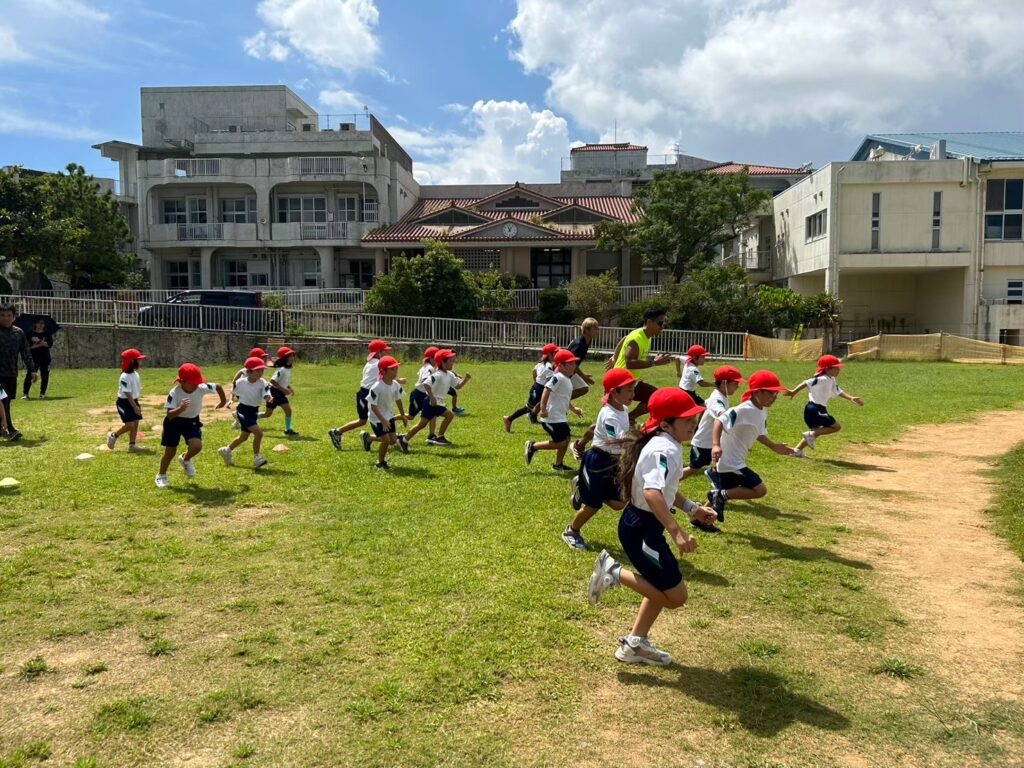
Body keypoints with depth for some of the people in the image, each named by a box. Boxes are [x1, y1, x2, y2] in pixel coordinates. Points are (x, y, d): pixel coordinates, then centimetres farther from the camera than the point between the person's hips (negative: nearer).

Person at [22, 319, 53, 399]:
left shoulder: (47, 334, 9)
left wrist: (36, 344, -11)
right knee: (30, 376, -8)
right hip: (33, 358, -2)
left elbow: (50, 344, -4)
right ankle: (25, 393, -6)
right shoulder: (30, 334, 5)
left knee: (45, 376, 1)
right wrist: (42, 343, -10)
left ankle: (42, 393, 11)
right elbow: (28, 346, -5)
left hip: (45, 357, 2)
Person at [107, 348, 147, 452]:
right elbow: (127, 394, -22)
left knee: (136, 423, 5)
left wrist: (138, 404, 14)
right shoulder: (125, 377, -20)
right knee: (130, 425, -13)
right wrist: (135, 407, -23)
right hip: (124, 402, -8)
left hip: (134, 401, 8)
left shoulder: (136, 374, 6)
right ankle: (113, 436, 11)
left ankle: (132, 445, 12)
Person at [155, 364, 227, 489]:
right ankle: (161, 476, 29)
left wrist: (223, 402, 11)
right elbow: (170, 415, -34)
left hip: (192, 421, 2)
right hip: (174, 422, -2)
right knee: (170, 451, 3)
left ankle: (185, 460, 17)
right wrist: (180, 409, -54)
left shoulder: (202, 388, -22)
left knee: (197, 446, -20)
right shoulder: (174, 393, -29)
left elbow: (219, 387, -3)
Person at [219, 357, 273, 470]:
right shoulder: (240, 382, -13)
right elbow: (234, 393, 10)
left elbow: (266, 396, -31)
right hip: (243, 411, -4)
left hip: (254, 412, 4)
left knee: (244, 437, 23)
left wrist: (269, 398, -50)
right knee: (258, 433, -22)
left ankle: (227, 451, 49)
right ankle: (257, 458, -10)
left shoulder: (263, 383, -14)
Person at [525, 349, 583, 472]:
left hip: (561, 417, 10)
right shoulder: (558, 378, -18)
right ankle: (533, 446, 5)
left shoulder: (567, 380, 13)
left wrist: (573, 409, 27)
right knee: (560, 443, -7)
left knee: (566, 438, 13)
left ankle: (558, 464, 27)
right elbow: (547, 390, -29)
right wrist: (543, 409, -35)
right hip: (553, 418, -10)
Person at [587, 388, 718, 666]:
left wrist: (691, 508, 17)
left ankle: (635, 644, 33)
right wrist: (676, 532, -43)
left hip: (644, 525, 10)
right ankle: (614, 573, 1)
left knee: (662, 587, 23)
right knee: (675, 596, -3)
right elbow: (652, 492, -39)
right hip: (641, 529, -10)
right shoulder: (665, 449, -23)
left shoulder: (667, 445, 8)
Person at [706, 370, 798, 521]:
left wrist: (774, 447, 22)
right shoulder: (744, 410, -23)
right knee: (760, 490, -11)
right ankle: (722, 495, -5)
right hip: (730, 462, -10)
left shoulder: (763, 411, 5)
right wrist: (716, 445, -43)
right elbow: (719, 421, -31)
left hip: (735, 462, 10)